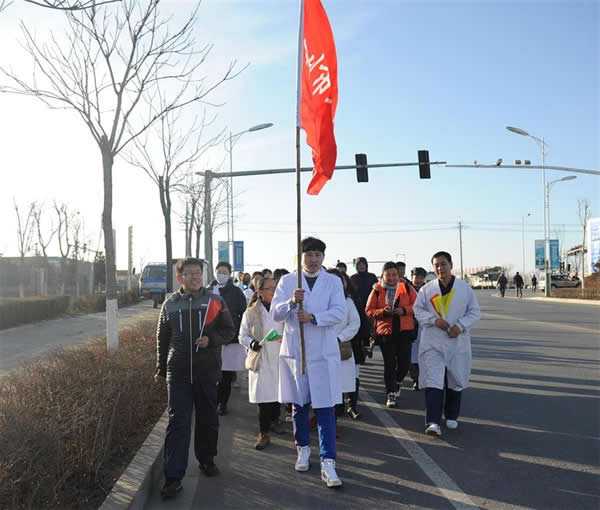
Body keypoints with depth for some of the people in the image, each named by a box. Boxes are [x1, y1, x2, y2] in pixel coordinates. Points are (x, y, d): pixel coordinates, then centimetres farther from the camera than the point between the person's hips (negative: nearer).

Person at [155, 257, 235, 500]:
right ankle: (173, 477, 1)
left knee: (208, 419, 14)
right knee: (177, 422, -3)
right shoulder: (170, 304, 4)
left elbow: (229, 330, 4)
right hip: (178, 372, 0)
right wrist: (160, 368, 15)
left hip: (207, 371, 0)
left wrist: (211, 339, -15)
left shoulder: (214, 302, -1)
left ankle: (206, 459, 35)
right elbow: (162, 339, 13)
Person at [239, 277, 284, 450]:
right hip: (261, 360, -2)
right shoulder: (251, 312, -1)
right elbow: (242, 336, 4)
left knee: (277, 393, 11)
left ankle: (274, 421, 37)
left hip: (279, 358, 2)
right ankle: (264, 434, 8)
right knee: (263, 397, -4)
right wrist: (252, 343, -15)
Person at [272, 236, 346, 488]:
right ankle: (303, 449, 34)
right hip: (294, 352, 2)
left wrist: (313, 317, -24)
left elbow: (339, 312, -9)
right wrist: (292, 302, -22)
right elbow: (275, 313, -3)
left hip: (324, 354, -1)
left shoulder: (333, 281, 3)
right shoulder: (287, 281, 4)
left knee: (325, 409, -4)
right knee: (298, 406, 14)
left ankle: (328, 463, 0)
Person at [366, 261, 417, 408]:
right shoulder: (377, 290, 2)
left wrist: (404, 310, -13)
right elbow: (369, 311, 1)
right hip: (385, 330, -1)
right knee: (389, 363, 1)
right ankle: (390, 393, 15)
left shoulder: (406, 287, 4)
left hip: (404, 330, 1)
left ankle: (396, 382, 31)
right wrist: (382, 311, -16)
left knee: (405, 362, -1)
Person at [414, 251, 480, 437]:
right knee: (433, 381, -10)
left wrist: (460, 326, -13)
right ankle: (433, 422, -11)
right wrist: (434, 319, -15)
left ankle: (451, 417, 31)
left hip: (458, 341, 1)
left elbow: (474, 312, 2)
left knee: (456, 380, 13)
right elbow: (418, 310, 1)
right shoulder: (426, 289, 1)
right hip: (433, 342, -1)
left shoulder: (465, 288, 1)